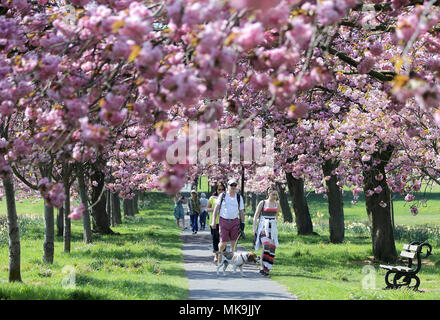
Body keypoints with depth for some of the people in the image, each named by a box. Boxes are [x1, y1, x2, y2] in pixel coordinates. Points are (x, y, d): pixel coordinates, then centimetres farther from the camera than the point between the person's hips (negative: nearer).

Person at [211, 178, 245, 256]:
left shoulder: (239, 197, 9)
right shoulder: (222, 196, 4)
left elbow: (241, 211, 13)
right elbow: (216, 208, 5)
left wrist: (242, 223, 5)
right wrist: (213, 221, -1)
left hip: (235, 222, 2)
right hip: (223, 221, -2)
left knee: (233, 242, -2)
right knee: (223, 242, -3)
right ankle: (220, 253, 24)